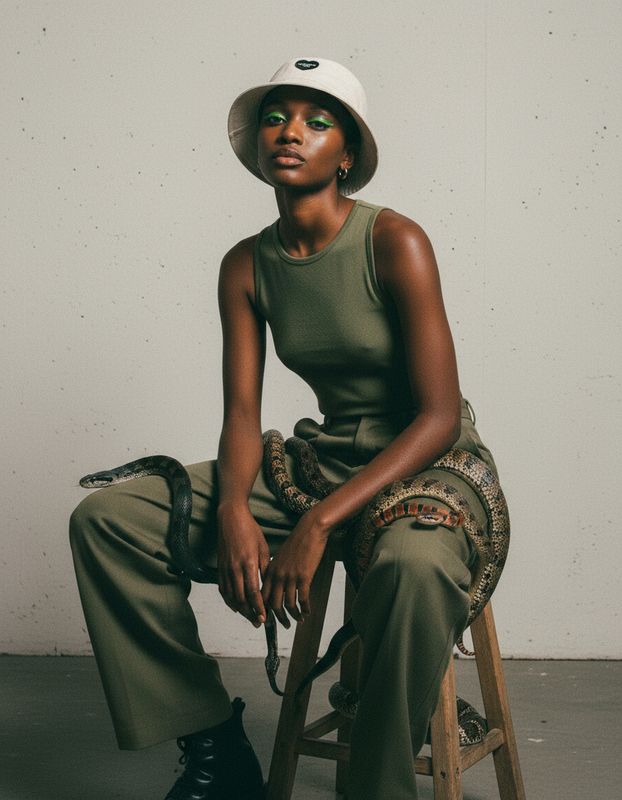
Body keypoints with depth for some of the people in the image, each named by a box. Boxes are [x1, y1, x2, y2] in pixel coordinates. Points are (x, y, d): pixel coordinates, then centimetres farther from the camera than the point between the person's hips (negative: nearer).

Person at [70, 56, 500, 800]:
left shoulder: (394, 242, -15)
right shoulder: (246, 266, 2)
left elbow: (440, 416, -20)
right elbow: (242, 412, 0)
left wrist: (320, 522, -29)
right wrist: (232, 509, -23)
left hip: (430, 461, -5)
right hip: (324, 456, 6)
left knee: (415, 566, -44)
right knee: (105, 518, -9)